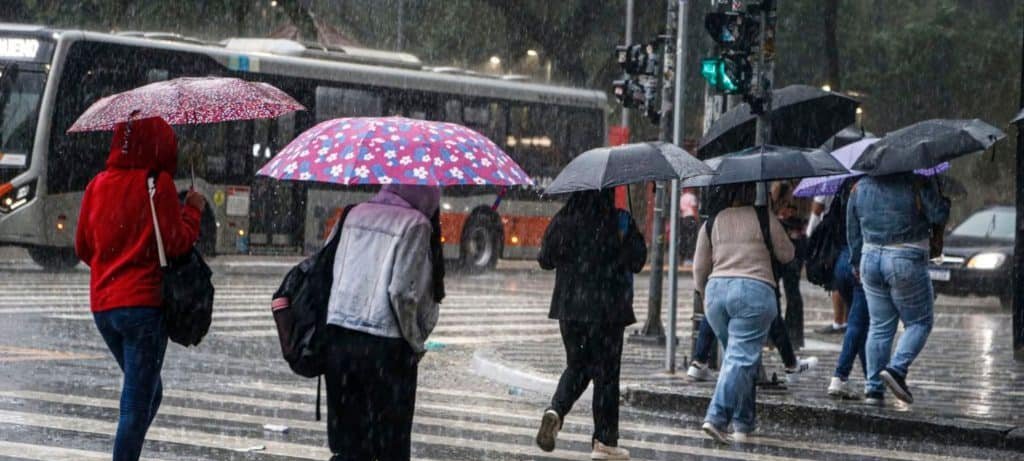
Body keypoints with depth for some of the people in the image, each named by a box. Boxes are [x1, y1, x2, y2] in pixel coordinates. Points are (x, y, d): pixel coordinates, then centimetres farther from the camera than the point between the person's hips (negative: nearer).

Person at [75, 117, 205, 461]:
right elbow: (176, 243, -10)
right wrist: (193, 210, 4)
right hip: (144, 303, -6)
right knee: (137, 403, -3)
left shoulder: (98, 185, 7)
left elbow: (83, 247, 13)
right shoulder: (158, 183, -9)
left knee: (146, 392, 21)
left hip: (102, 306, 6)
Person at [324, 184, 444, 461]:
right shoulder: (415, 225, -8)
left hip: (338, 336, 6)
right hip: (385, 345, -5)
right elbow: (401, 292, -14)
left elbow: (331, 272, 12)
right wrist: (416, 344, -1)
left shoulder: (355, 215, 10)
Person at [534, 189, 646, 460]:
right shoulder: (620, 221, -10)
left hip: (568, 307, 3)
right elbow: (637, 260, -9)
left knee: (577, 366, 19)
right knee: (606, 372, 5)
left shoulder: (562, 220, 0)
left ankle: (555, 411, -8)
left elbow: (545, 260, 6)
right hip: (607, 307, -3)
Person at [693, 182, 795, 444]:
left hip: (716, 290, 4)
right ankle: (716, 418, -19)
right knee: (742, 358, -6)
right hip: (755, 290, -4)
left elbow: (699, 268, 12)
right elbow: (786, 255, 9)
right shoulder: (764, 219, 0)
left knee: (736, 355, 16)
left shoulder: (712, 223, 10)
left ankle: (743, 424, 17)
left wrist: (705, 295, 28)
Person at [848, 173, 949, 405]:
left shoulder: (860, 187, 8)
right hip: (906, 261, -5)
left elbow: (852, 229, 14)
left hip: (870, 258, 5)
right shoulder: (918, 184, -9)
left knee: (879, 326, 11)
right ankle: (897, 368, -14)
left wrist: (856, 262, 24)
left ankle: (874, 388, 7)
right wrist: (943, 199, 10)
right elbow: (939, 217, -10)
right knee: (919, 322, 7)